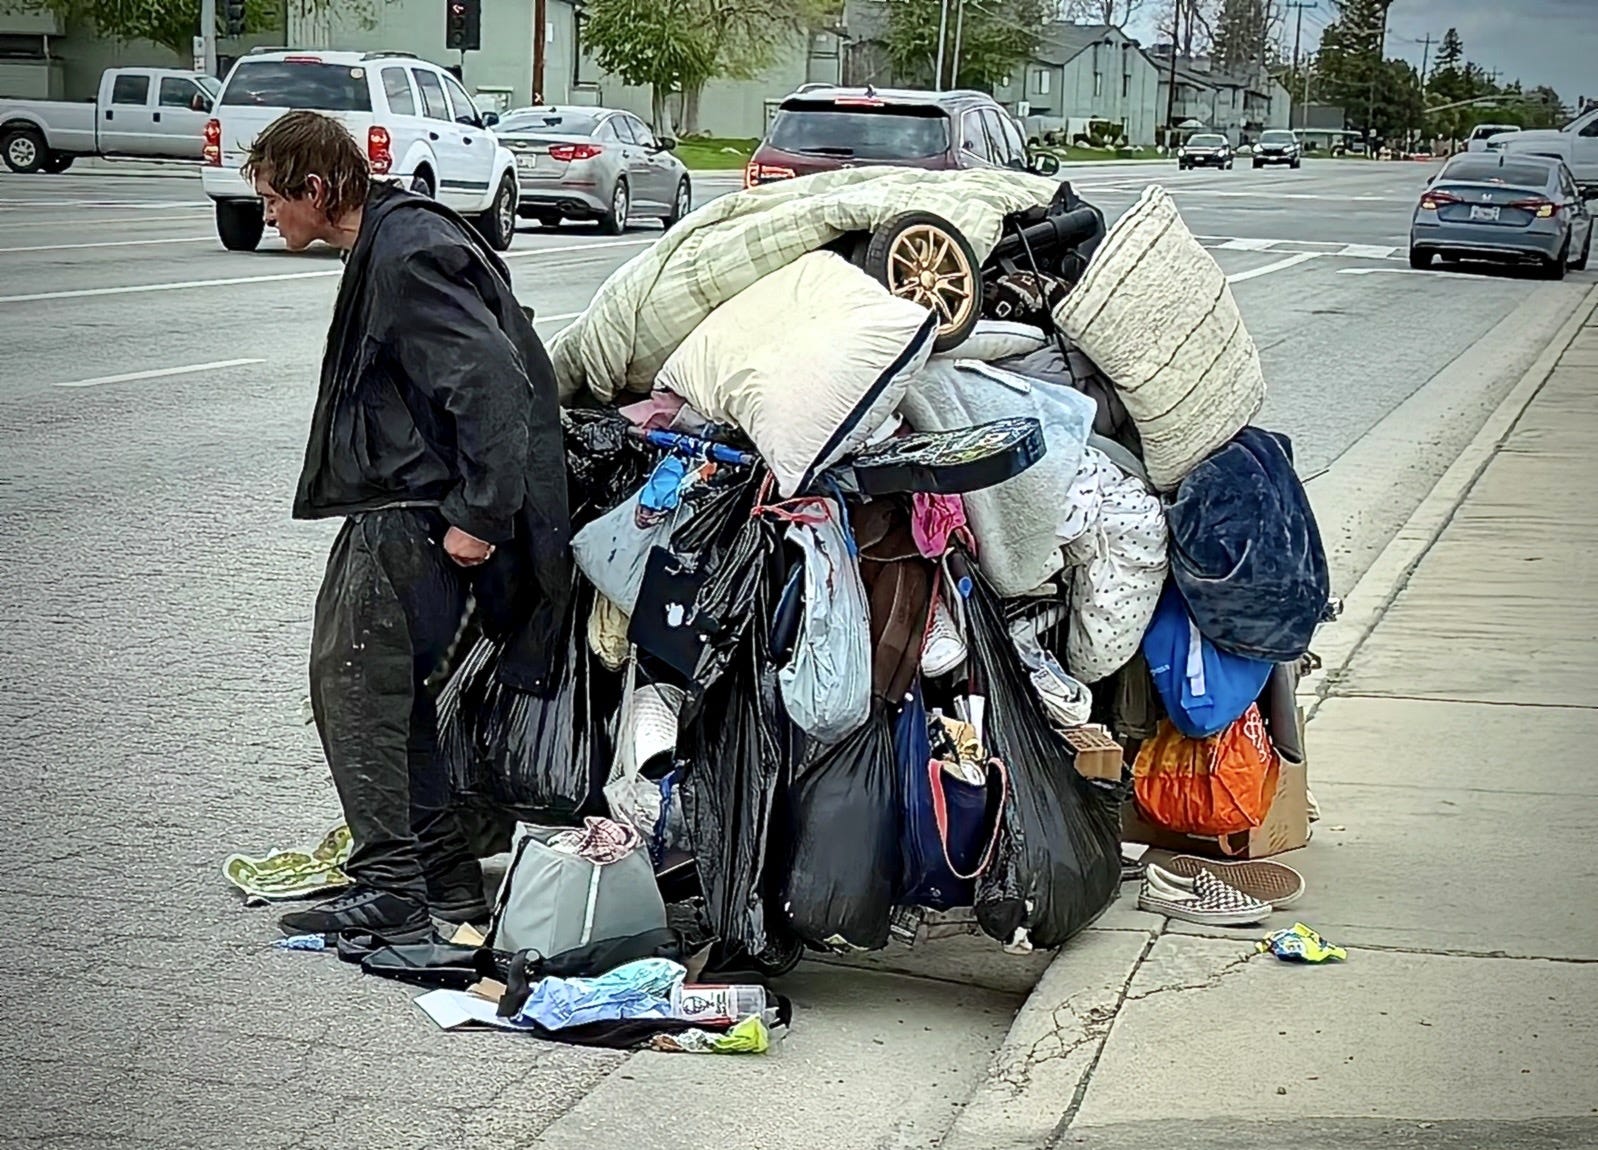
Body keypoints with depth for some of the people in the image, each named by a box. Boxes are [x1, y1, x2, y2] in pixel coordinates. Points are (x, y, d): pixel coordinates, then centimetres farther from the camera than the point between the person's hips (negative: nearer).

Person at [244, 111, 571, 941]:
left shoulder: (408, 256, -16)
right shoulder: (385, 244, 16)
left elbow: (494, 382, -24)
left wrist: (477, 516, -25)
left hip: (416, 517, -11)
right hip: (392, 507, 11)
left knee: (355, 683, -8)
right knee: (393, 692, 14)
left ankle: (391, 892, -2)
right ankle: (443, 878, 23)